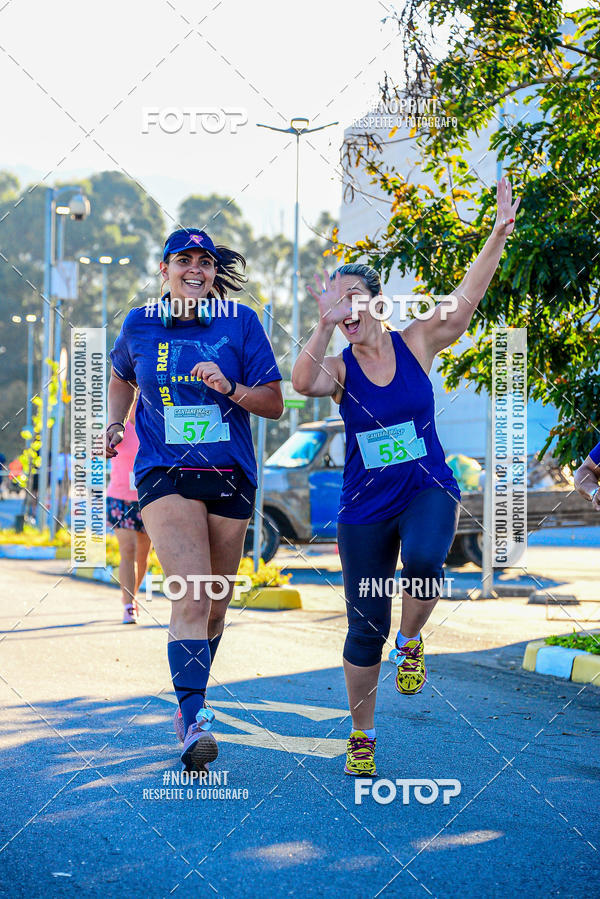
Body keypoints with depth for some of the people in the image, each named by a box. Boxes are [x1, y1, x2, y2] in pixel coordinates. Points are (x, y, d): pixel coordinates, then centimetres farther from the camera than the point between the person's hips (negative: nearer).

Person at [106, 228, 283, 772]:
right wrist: (114, 422, 10)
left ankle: (189, 703, 32)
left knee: (215, 604, 10)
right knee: (191, 593, -21)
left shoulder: (240, 323, 2)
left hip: (230, 476, 2)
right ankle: (194, 721, -27)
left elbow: (274, 404, 1)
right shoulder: (140, 325, 6)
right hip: (165, 474, -2)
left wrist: (228, 387, -16)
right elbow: (122, 377, 27)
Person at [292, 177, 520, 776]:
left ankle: (411, 642, -2)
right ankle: (361, 735, 21)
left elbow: (468, 295, -13)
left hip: (428, 489, -1)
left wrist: (499, 233, -24)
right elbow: (302, 383, -26)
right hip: (364, 506, 1)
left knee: (424, 560, -34)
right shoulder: (338, 368, -3)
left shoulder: (417, 343, -1)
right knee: (365, 626, 2)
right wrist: (325, 325, -36)